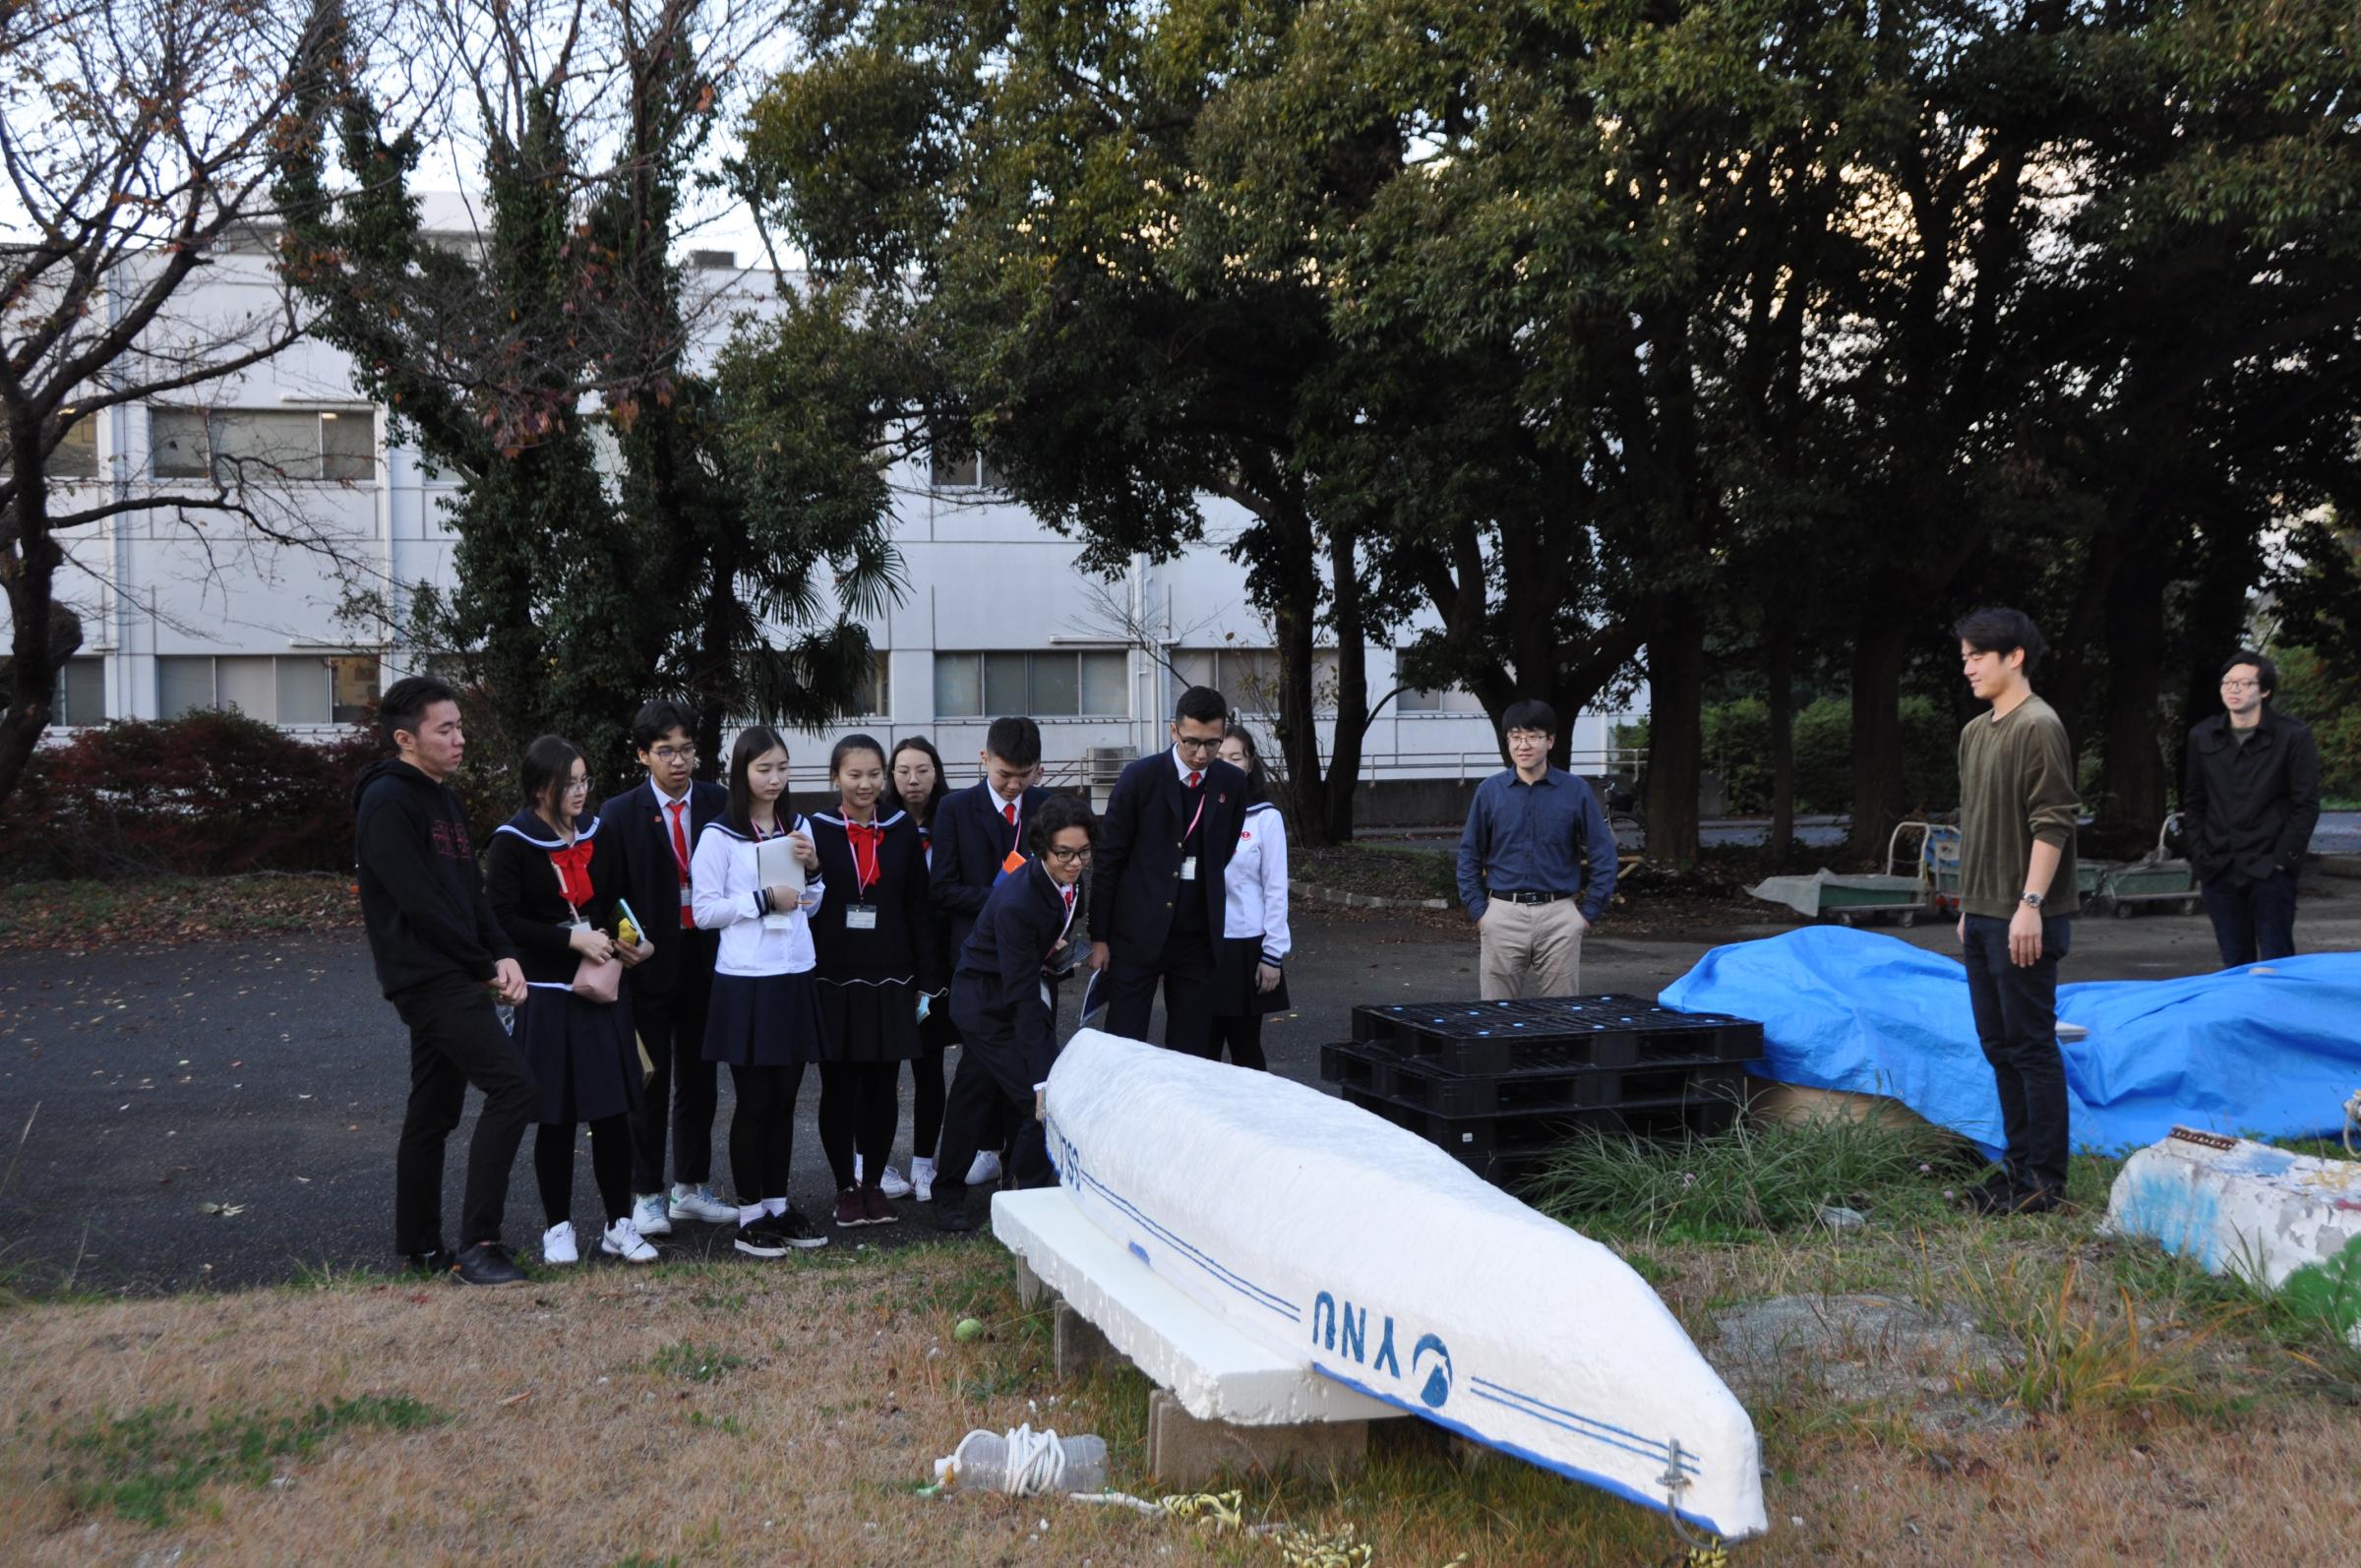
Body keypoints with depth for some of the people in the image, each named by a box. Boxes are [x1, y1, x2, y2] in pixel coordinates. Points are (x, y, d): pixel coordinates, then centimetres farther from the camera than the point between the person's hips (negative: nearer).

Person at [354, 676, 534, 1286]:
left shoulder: (443, 798, 17)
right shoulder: (387, 801, -12)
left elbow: (471, 890, 16)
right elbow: (420, 902, -18)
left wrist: (503, 956, 0)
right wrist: (485, 966, -12)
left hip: (450, 980, 10)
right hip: (430, 978, -10)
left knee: (434, 1112, 14)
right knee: (513, 1085, -17)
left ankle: (421, 1247, 23)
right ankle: (476, 1243, -14)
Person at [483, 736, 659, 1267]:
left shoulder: (595, 835, 9)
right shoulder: (512, 842, -6)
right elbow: (503, 919, -13)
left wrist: (621, 944, -2)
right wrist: (572, 940, -18)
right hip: (546, 996, -4)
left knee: (614, 1110, 4)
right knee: (556, 1117, 4)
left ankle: (619, 1225, 13)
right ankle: (558, 1228, 17)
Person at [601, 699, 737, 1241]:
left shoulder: (720, 804, 1)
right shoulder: (620, 814, -4)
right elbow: (608, 896, -4)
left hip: (706, 959, 3)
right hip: (649, 963, -3)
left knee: (699, 1077, 12)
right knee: (650, 1081, 5)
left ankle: (691, 1187, 25)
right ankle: (646, 1195, 15)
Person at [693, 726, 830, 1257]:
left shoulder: (798, 828, 10)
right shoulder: (719, 836, -6)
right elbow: (704, 910, -8)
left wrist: (812, 869, -2)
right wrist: (764, 899, -16)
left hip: (795, 977, 5)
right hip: (745, 981, -5)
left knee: (784, 1098, 10)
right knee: (754, 1101, 0)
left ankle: (778, 1206, 20)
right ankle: (750, 1216, 9)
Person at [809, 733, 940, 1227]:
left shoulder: (902, 830, 5)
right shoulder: (816, 831, -1)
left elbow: (919, 908, 5)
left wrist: (924, 982, 3)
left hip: (889, 981, 2)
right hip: (834, 980, -2)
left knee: (882, 1086, 6)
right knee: (838, 1087, 4)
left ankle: (874, 1183, 20)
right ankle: (845, 1187, 17)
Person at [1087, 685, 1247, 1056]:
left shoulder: (1232, 783, 3)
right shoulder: (1141, 777, -7)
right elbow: (1108, 860, -5)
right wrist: (1099, 938, -5)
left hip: (1198, 937, 3)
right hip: (1139, 933, -3)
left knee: (1192, 1051, 7)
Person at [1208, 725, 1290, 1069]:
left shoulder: (1265, 818, -4)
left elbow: (1276, 890, -3)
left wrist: (1273, 954, -6)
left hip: (1246, 945, -2)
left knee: (1246, 1051, 7)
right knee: (1202, 1051, 5)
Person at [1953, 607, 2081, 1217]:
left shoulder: (2038, 727, -12)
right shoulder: (1974, 733, 15)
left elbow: (2052, 822, -17)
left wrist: (2031, 904, -21)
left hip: (2023, 920, -9)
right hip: (1983, 916, 9)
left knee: (2032, 1046, -3)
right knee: (1999, 1045, 14)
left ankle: (2044, 1178, 4)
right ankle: (2019, 1162, 23)